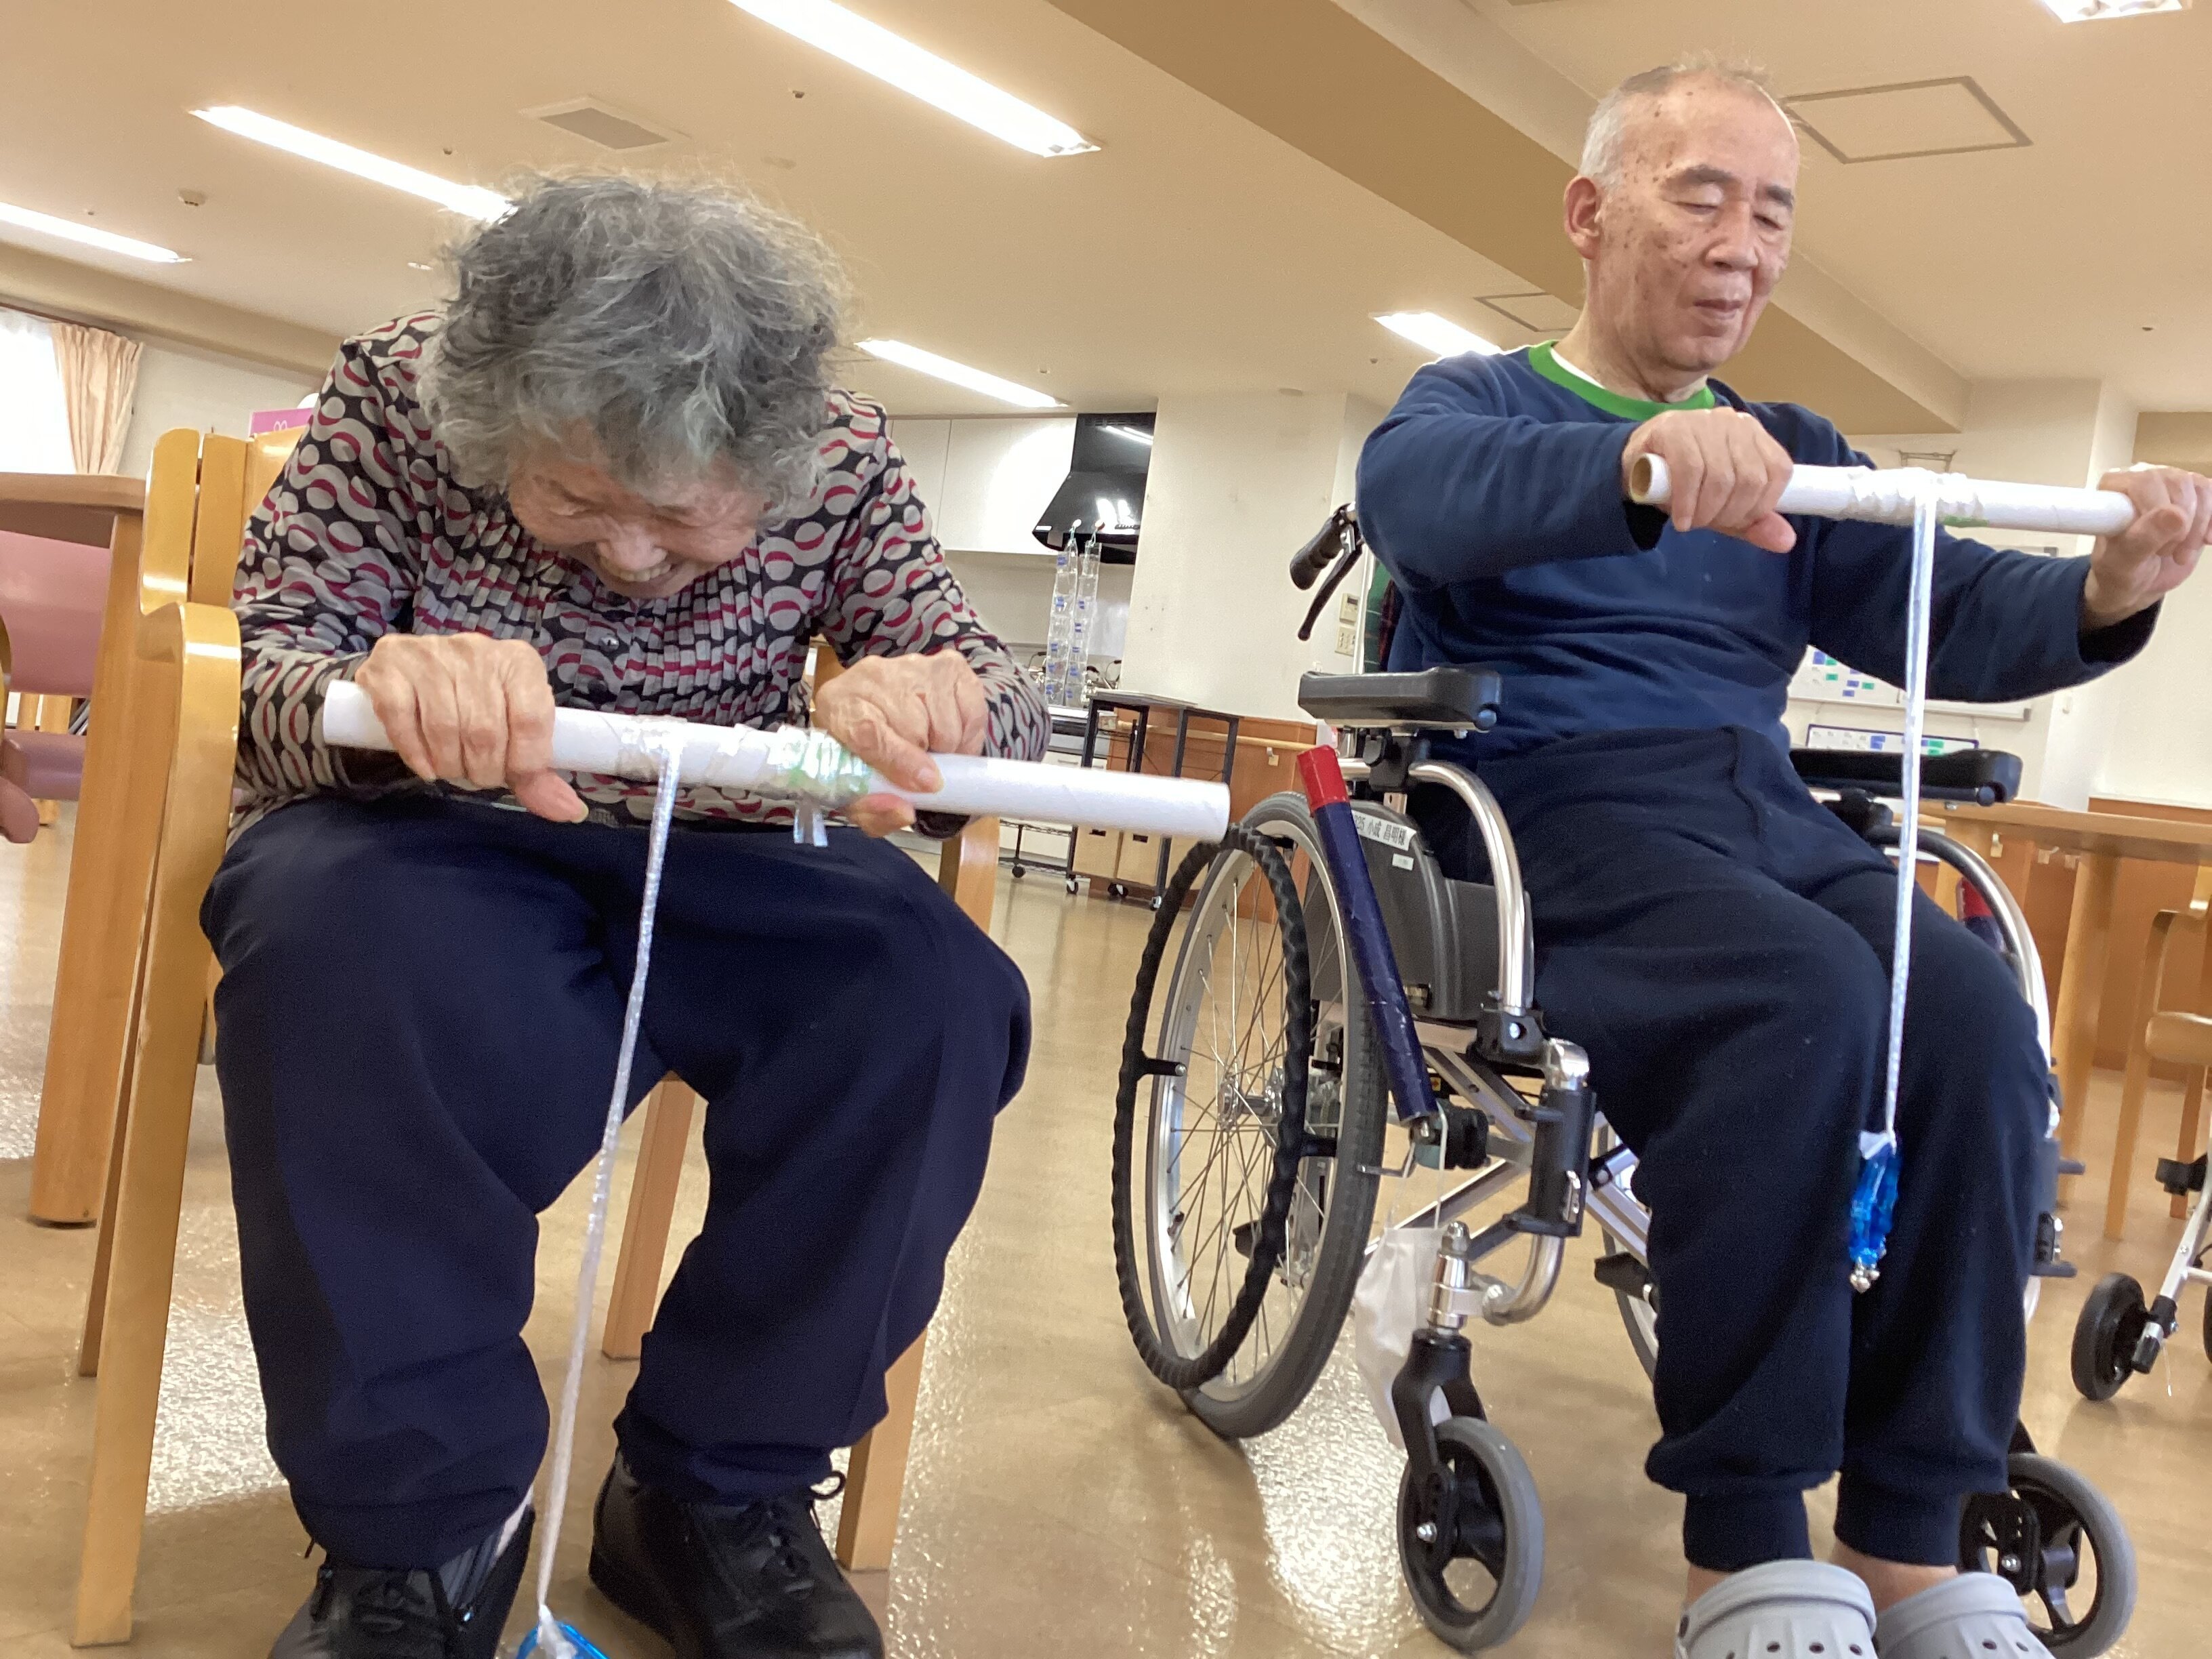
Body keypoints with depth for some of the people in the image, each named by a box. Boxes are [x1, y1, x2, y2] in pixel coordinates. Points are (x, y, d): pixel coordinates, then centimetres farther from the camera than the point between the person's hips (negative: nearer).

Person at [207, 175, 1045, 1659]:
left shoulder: (844, 463, -7)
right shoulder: (394, 398, -11)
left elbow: (1001, 696, -10)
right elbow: (273, 684, -15)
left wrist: (931, 699, -37)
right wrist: (382, 688, -42)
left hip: (709, 871, 2)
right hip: (437, 853, -1)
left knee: (932, 987, -28)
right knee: (345, 938, -37)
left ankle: (719, 1496, -9)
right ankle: (419, 1533, -18)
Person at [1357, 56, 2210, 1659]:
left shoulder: (1789, 452, 24)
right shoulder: (1479, 397, 10)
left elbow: (1948, 613, 7)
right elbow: (1418, 494, -18)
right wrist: (1638, 463, -39)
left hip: (1766, 817, 5)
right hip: (1556, 813, -5)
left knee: (1975, 1019, -25)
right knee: (1805, 998, -33)